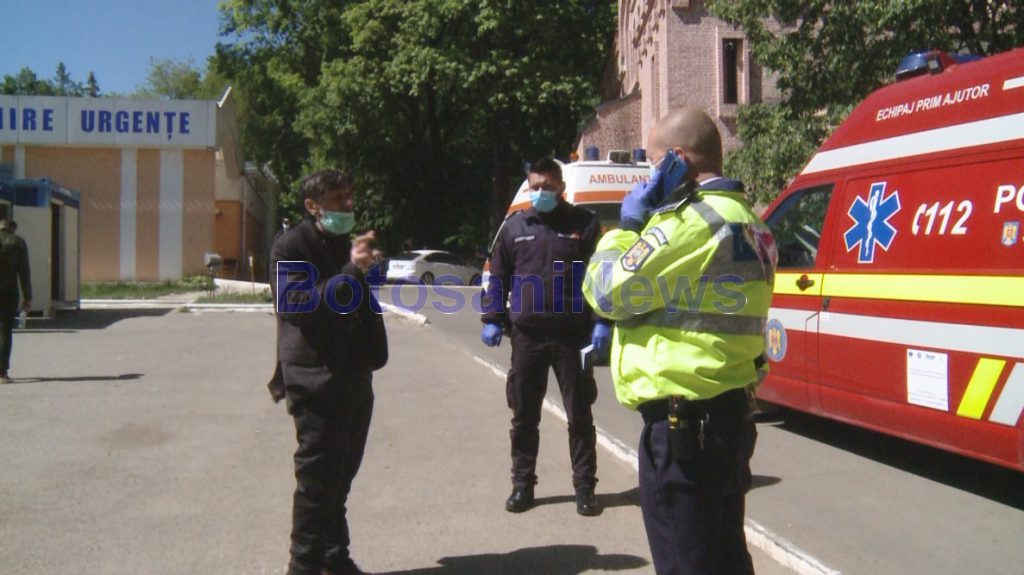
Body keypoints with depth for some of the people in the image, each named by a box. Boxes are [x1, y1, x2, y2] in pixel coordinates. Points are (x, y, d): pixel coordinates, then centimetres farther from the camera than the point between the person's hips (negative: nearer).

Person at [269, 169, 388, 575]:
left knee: (340, 477, 16)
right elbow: (297, 305, -23)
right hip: (316, 381, -8)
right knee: (317, 480, -3)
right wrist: (352, 271, -26)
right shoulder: (292, 247, -8)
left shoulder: (346, 246, 16)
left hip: (353, 378, 8)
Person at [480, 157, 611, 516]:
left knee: (579, 415, 7)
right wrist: (492, 320, 5)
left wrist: (602, 323, -7)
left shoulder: (584, 223, 2)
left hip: (573, 335, -2)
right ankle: (522, 484, 24)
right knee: (524, 415, 10)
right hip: (527, 335, 2)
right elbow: (497, 277, 13)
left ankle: (585, 487, 19)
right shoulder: (514, 227, 8)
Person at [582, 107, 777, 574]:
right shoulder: (741, 217, 14)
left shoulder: (694, 220, -18)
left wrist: (627, 223, -2)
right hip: (726, 412, 10)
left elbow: (606, 291, -12)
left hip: (683, 421, -10)